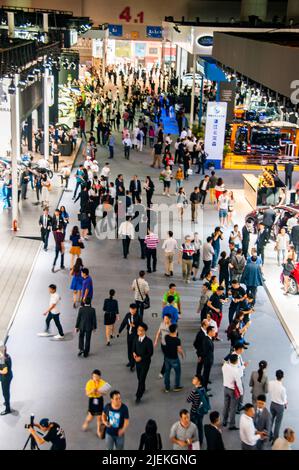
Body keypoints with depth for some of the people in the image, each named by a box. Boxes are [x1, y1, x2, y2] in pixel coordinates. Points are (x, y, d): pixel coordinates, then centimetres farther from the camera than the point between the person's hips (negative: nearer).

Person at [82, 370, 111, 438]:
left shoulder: (102, 383, -12)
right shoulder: (89, 383, -14)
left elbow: (105, 393, -8)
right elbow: (87, 394, -12)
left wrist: (100, 392, -28)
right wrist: (91, 391, -32)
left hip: (99, 400, 1)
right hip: (92, 400, -1)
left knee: (99, 416, 8)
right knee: (91, 416, 4)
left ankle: (98, 430, 27)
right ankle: (86, 423, 38)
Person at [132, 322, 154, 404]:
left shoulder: (148, 341, -22)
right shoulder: (136, 338, -6)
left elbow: (150, 353, -16)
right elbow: (134, 347, 10)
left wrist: (141, 357, -21)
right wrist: (134, 353, -12)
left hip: (145, 362, -5)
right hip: (137, 361, 5)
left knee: (142, 379, -5)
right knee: (139, 378, 20)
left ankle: (138, 396, 3)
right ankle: (142, 389, 46)